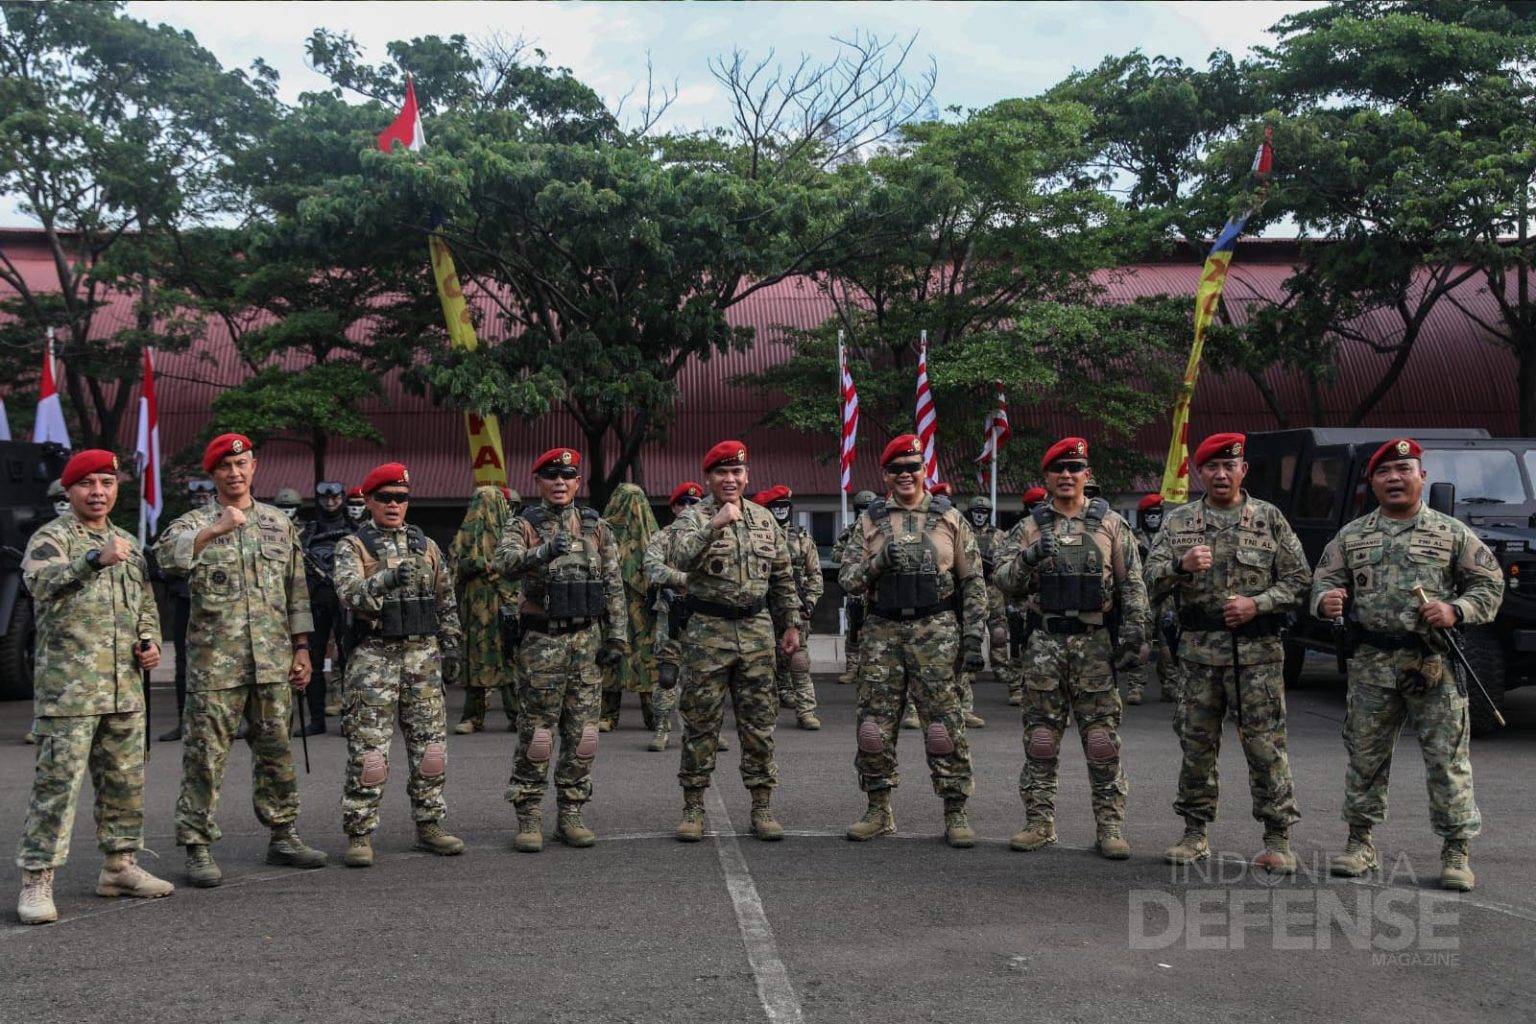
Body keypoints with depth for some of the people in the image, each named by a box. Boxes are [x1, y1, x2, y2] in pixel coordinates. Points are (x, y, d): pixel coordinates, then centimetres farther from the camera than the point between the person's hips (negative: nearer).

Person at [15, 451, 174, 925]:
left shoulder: (127, 544, 18)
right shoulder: (51, 537, -2)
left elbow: (147, 605, 27)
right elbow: (41, 582, -24)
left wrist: (151, 640, 8)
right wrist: (95, 559, -37)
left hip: (125, 687, 7)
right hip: (68, 687, -6)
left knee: (126, 780, 12)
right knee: (57, 783, -7)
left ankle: (120, 866, 24)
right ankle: (37, 882, -1)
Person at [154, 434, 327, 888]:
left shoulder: (279, 524, 13)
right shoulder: (196, 523, 2)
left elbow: (296, 590, 15)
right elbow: (166, 553, -21)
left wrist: (301, 649, 11)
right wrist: (214, 529, -33)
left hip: (273, 662, 4)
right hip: (214, 661, -4)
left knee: (277, 751, 11)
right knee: (206, 756, -2)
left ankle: (283, 836, 22)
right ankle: (198, 848, 5)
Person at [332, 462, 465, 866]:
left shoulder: (426, 546, 13)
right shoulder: (352, 546, -1)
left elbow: (447, 602, 16)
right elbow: (349, 591, -19)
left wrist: (452, 647, 9)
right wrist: (386, 580, -36)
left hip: (423, 655, 4)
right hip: (374, 656, -4)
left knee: (430, 746, 7)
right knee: (368, 750, -4)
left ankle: (429, 826, 18)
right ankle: (359, 835, 4)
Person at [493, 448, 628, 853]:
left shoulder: (597, 528, 9)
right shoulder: (524, 526, -1)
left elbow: (614, 587, 9)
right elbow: (504, 561, -22)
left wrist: (616, 638, 2)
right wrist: (543, 552, -40)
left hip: (587, 641, 3)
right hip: (542, 641, -3)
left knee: (582, 735, 5)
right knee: (535, 734, 0)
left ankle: (571, 815, 15)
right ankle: (529, 818, 9)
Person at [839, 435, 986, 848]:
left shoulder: (949, 518, 6)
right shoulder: (871, 520, 10)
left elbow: (973, 582, 6)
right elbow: (847, 578, 5)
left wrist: (973, 637, -2)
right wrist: (879, 561, -14)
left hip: (935, 631, -2)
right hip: (882, 631, 2)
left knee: (944, 724, -3)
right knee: (875, 723, 4)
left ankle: (955, 813, 7)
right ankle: (878, 810, 17)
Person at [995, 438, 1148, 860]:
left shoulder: (1112, 524, 6)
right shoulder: (1029, 528, 8)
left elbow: (1133, 587, 4)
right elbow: (1004, 580, 1)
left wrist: (1132, 641, -4)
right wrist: (1028, 558, -19)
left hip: (1094, 644, -1)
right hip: (1044, 643, 1)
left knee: (1102, 740, 0)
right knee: (1040, 738, 5)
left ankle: (1110, 827, 7)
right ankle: (1039, 822, 14)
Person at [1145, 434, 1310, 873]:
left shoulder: (1269, 518, 6)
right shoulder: (1179, 521, 10)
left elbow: (1299, 580, 4)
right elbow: (1153, 581, 3)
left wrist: (1258, 604, -11)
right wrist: (1181, 565, -17)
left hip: (1257, 650, -2)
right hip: (1199, 650, 2)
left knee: (1266, 744, -3)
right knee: (1197, 744, 7)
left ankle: (1278, 838, 5)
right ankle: (1195, 833, 18)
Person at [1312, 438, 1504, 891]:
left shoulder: (1452, 532, 5)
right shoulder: (1351, 537, 11)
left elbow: (1490, 584, 5)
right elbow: (1324, 580, 11)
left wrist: (1457, 611, -13)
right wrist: (1324, 601, -13)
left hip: (1436, 664, -2)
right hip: (1372, 665, 2)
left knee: (1448, 759, -1)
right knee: (1365, 756, 8)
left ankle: (1457, 851, 8)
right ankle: (1360, 843, 21)